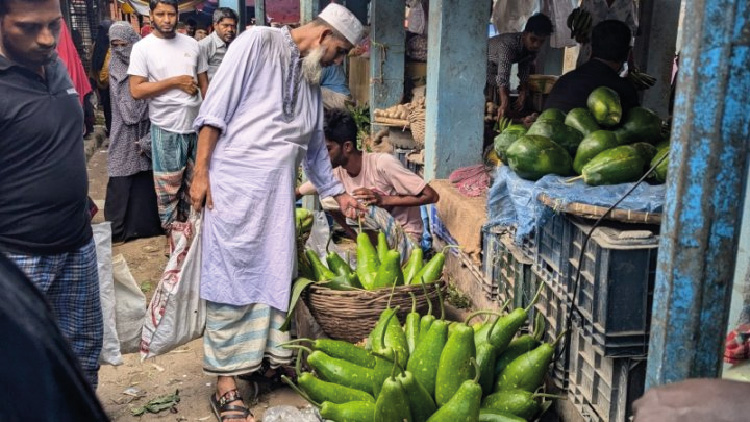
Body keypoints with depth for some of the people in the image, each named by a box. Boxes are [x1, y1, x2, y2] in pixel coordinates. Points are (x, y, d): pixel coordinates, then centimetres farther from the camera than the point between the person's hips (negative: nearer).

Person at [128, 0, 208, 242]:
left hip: (197, 125, 4)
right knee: (168, 189, 6)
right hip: (167, 129, -4)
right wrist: (176, 81, -14)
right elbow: (136, 90, -12)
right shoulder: (142, 48, -5)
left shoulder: (191, 44, 6)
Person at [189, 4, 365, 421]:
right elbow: (216, 107, -8)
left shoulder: (312, 81, 19)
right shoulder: (258, 42, -3)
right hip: (235, 183, -7)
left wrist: (339, 193, 32)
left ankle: (268, 358, 24)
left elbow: (316, 146, 28)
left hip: (278, 191, 7)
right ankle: (227, 384, 1)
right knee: (232, 276, -4)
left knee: (275, 275, 9)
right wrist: (201, 171, -13)